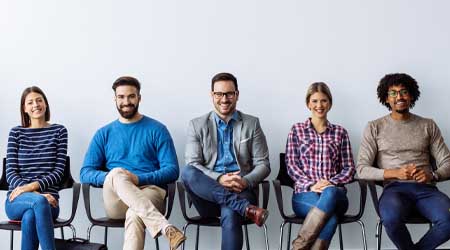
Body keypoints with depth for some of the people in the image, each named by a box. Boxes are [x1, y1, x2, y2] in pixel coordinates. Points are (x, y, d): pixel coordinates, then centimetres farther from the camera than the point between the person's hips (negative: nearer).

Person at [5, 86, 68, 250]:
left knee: (30, 217, -36)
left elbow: (59, 171, 3)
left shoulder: (59, 131, 11)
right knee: (39, 201, -37)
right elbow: (10, 173, 3)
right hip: (17, 201, 0)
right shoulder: (16, 133, 12)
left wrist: (34, 185, -15)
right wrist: (37, 195, -14)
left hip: (48, 201, 0)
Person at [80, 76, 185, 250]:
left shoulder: (156, 129, 9)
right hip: (116, 201, 2)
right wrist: (113, 177, -13)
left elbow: (172, 170, 1)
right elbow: (85, 173, 9)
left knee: (135, 215, -38)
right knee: (117, 173, -34)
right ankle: (165, 228, -46)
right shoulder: (104, 134, 17)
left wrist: (139, 179, -15)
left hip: (150, 193, -1)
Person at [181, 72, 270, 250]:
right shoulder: (197, 125, 11)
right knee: (187, 172, -31)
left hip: (240, 190, -1)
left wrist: (246, 182, -14)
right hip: (208, 192, 2)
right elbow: (192, 164, 1)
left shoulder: (251, 124, 12)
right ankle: (246, 208, -34)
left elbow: (263, 165, 8)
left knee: (230, 214, -36)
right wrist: (219, 179, -18)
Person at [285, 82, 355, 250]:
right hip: (304, 194, -1)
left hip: (335, 193, 1)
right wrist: (311, 185, -12)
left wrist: (332, 183, -10)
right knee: (331, 216, -36)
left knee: (329, 194, -38)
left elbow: (349, 168, 11)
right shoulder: (297, 130, 12)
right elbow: (291, 165, 4)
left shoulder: (340, 132, 15)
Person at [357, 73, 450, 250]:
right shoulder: (375, 127, 10)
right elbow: (362, 169, 1)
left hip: (425, 188, 2)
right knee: (391, 218, -38)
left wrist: (432, 175, -11)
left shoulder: (428, 125, 17)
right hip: (395, 188, -2)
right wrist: (395, 173, -15)